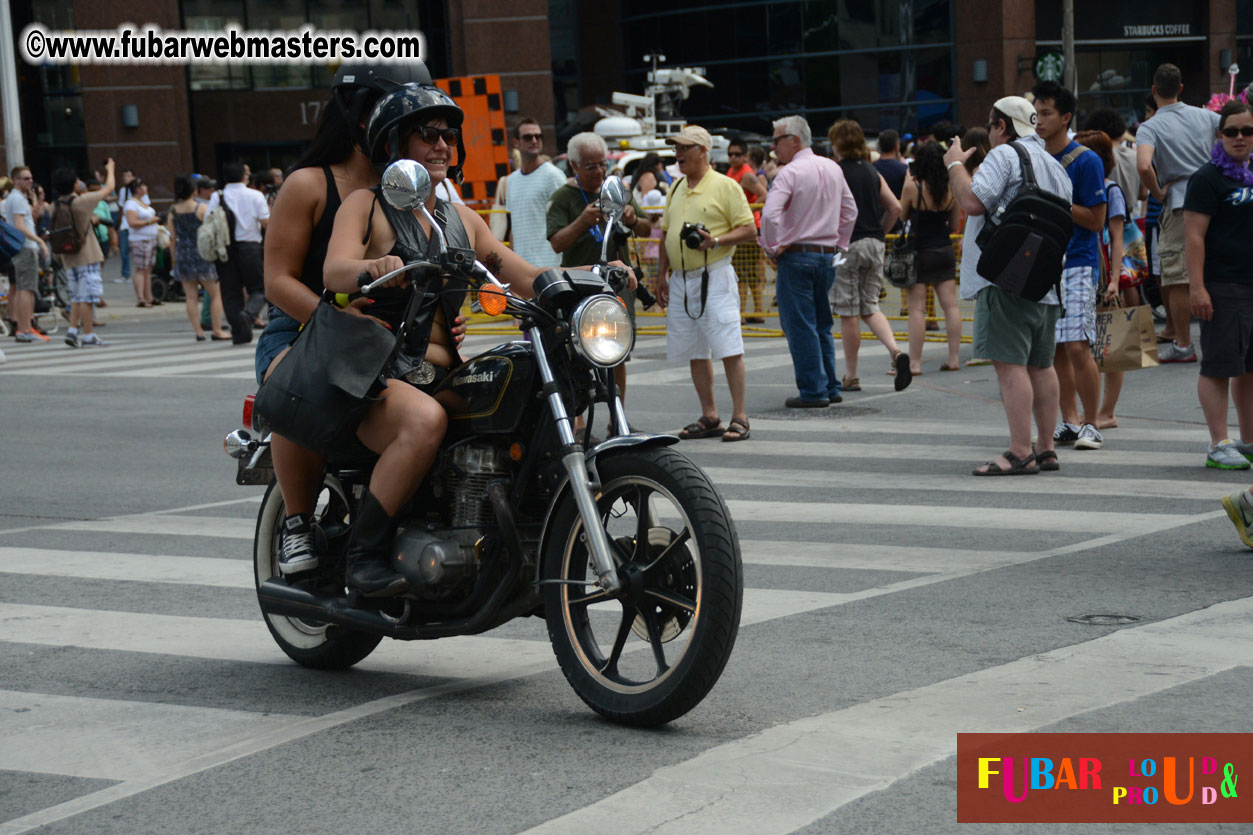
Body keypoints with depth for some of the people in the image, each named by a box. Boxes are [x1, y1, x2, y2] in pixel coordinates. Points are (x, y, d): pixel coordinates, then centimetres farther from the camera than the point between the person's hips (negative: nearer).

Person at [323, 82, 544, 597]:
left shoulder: (461, 219, 20)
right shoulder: (366, 205, 1)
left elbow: (525, 279, 17)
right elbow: (334, 272, -17)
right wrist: (374, 266, -41)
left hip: (443, 375, 6)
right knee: (425, 420, -38)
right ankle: (362, 555, -27)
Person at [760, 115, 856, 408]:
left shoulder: (791, 172, -13)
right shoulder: (833, 169, 10)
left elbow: (770, 214, -23)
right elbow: (850, 211, 17)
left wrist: (772, 247, -10)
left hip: (796, 255, -7)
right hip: (828, 255, 7)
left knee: (800, 326, -2)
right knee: (822, 324, 16)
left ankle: (813, 391, -2)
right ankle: (830, 387, 19)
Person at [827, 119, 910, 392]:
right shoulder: (872, 172, 10)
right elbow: (895, 208, 8)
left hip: (847, 245, -6)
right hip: (874, 245, 6)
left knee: (848, 312, 1)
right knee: (870, 307, 13)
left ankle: (851, 376, 7)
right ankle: (896, 351, -11)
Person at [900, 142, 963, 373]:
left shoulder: (912, 186, -14)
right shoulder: (951, 189, -2)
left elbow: (903, 216, 1)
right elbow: (955, 226, 8)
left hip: (921, 253, -4)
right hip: (945, 252, 4)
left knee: (917, 309, -1)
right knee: (950, 305, 6)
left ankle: (915, 362, -1)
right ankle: (953, 358, 7)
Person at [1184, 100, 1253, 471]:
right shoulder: (1207, 178, -6)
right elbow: (1195, 235, -12)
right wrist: (1196, 287, -20)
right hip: (1223, 287, -7)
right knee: (1219, 366, -5)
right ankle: (1219, 445, -3)